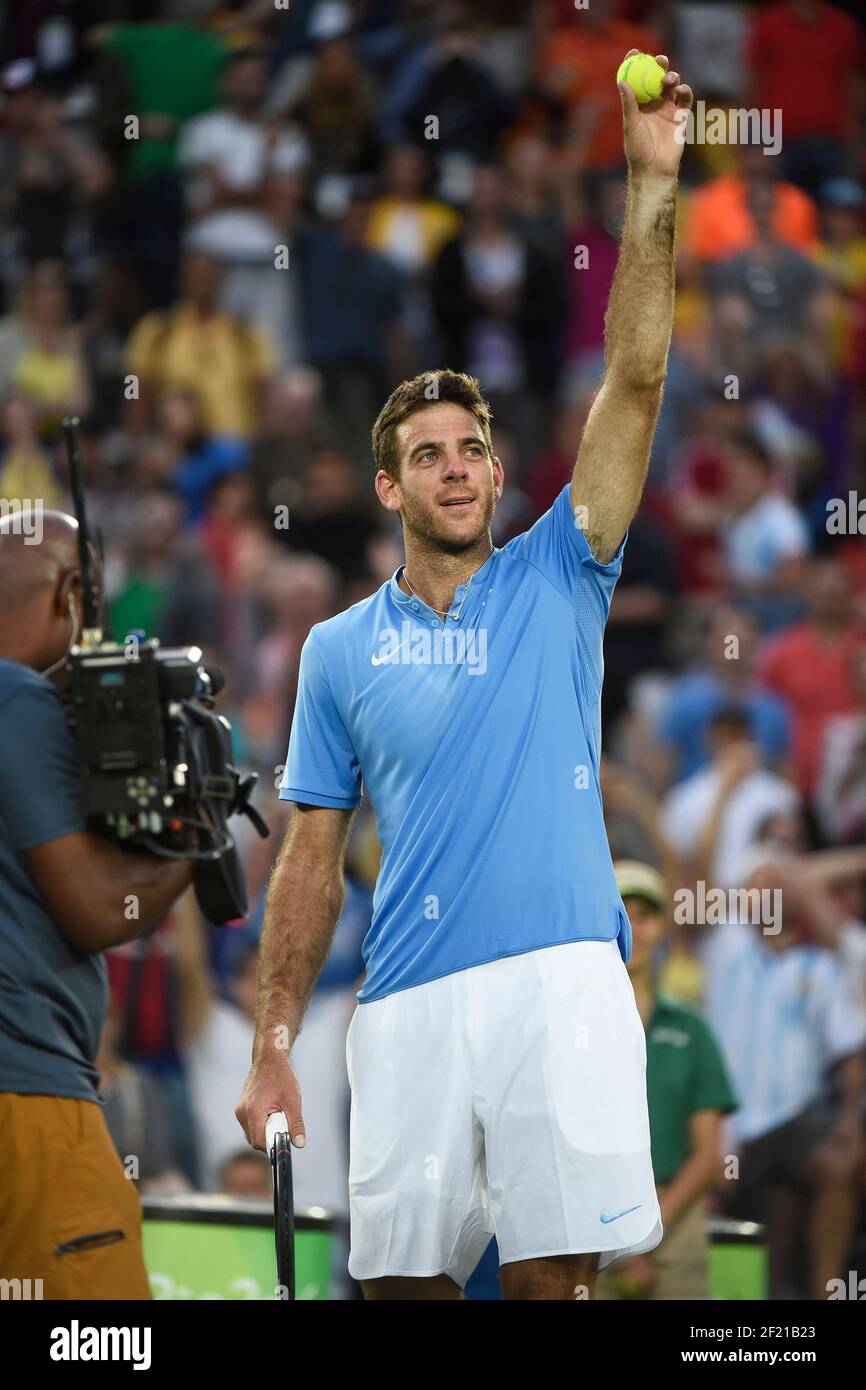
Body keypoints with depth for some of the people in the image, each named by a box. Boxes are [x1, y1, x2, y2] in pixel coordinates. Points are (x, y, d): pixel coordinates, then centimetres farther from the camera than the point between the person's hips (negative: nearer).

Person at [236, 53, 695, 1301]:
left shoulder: (556, 582, 11)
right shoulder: (340, 650, 14)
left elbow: (633, 387, 2)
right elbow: (312, 860, 14)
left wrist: (653, 189, -7)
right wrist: (273, 1046, 7)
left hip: (561, 977, -2)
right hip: (408, 1004, 2)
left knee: (556, 1272, -9)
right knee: (403, 1277, -2)